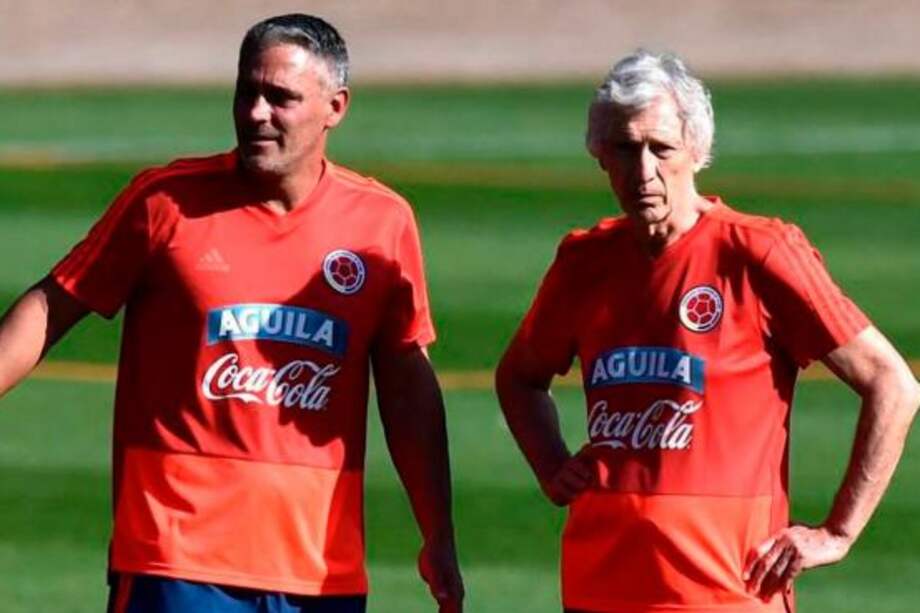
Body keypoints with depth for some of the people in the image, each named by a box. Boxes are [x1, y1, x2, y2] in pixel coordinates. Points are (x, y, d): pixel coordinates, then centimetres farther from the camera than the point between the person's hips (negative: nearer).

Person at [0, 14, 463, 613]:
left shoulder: (384, 223, 6)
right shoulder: (166, 199, -1)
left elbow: (408, 390, 11)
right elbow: (51, 308, 5)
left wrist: (439, 537, 8)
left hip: (324, 563, 3)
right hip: (178, 554, -3)